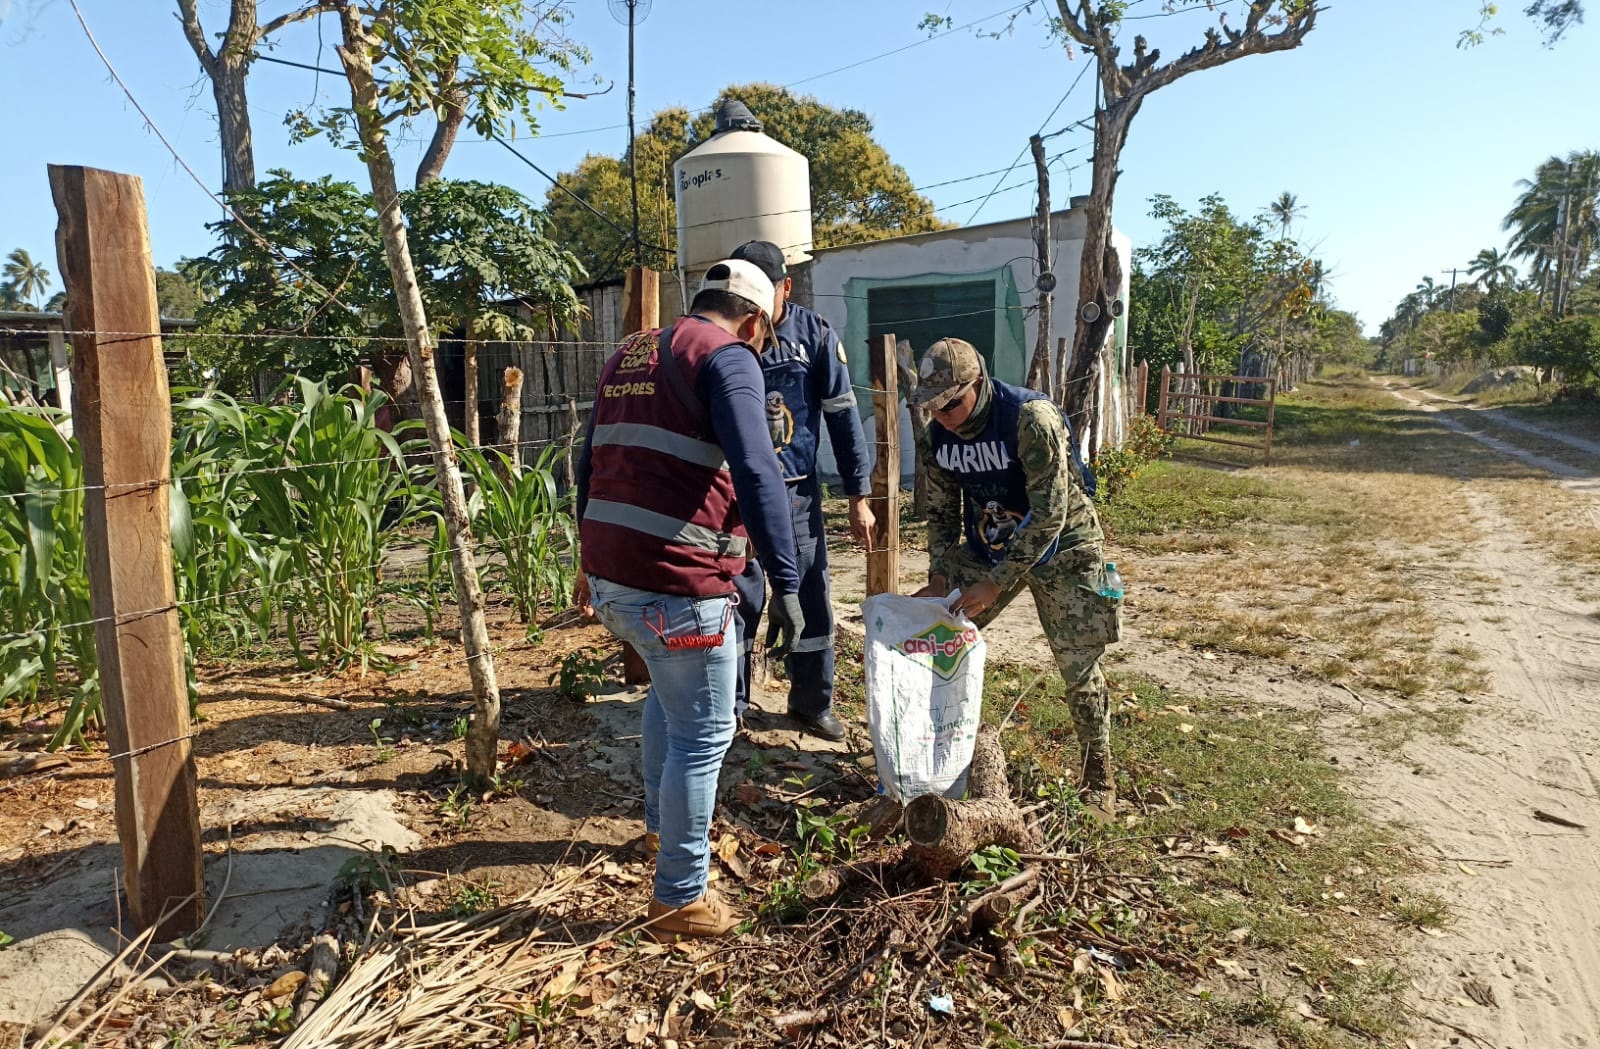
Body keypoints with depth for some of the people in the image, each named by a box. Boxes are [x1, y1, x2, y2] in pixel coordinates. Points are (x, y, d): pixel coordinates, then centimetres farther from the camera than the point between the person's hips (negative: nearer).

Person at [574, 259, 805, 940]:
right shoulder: (727, 356, -6)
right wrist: (785, 583, -18)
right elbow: (755, 473, -20)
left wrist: (590, 562, 29)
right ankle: (681, 899, 17)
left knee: (671, 687, 31)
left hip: (610, 575, 9)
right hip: (676, 584, -9)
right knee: (704, 734, 5)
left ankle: (662, 823, 46)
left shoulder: (628, 355, 19)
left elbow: (591, 466, 22)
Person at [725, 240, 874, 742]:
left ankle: (813, 704, 25)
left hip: (797, 493, 0)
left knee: (811, 601, 7)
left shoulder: (815, 334, -4)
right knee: (735, 602, 6)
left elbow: (842, 416, -2)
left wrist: (859, 496, -3)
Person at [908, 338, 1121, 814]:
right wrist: (939, 577, -8)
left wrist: (996, 583, -29)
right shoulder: (936, 436, -9)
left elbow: (1049, 516, -29)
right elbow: (942, 512, 3)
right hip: (988, 545, 6)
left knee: (1079, 666, -4)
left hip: (1060, 546, -5)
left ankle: (1098, 777, 17)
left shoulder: (1032, 419, -29)